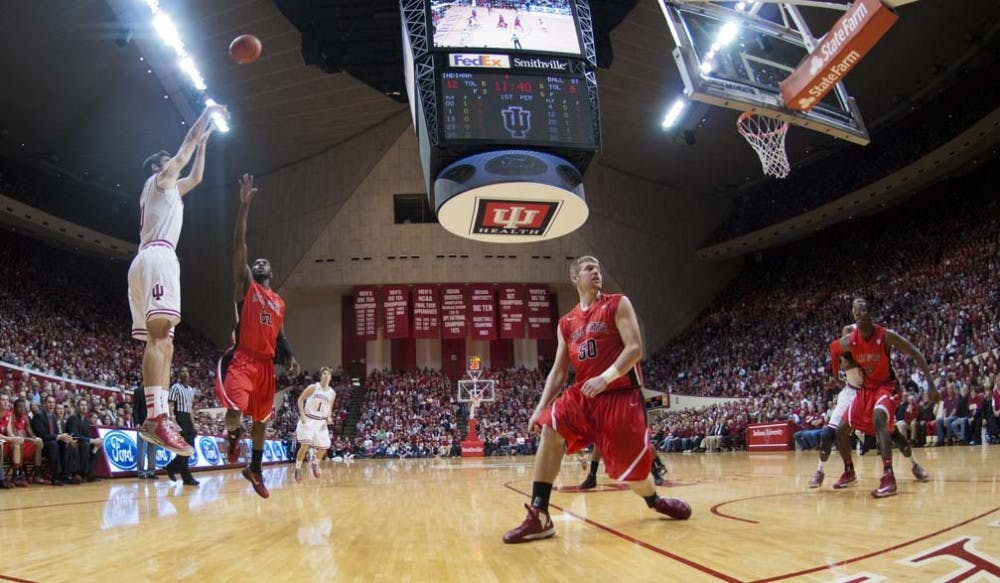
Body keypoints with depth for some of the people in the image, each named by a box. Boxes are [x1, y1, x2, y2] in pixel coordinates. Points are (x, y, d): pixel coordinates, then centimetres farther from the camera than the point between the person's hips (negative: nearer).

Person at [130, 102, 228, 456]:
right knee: (160, 336, -25)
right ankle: (157, 416, -38)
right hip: (157, 258, -11)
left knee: (160, 341, 3)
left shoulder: (170, 188, 33)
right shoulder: (159, 179, 11)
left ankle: (154, 417, -5)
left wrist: (204, 142, 48)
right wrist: (208, 114, 25)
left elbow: (197, 177, 46)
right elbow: (187, 143, 14)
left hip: (145, 261, 11)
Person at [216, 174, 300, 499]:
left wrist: (290, 358, 2)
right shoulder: (245, 286, 3)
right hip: (242, 359, -6)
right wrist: (245, 205, -15)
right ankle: (232, 435, 15)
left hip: (266, 363, 6)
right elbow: (239, 245, -8)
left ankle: (255, 469, 31)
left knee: (262, 419, 13)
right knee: (235, 410, -23)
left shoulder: (279, 302, 18)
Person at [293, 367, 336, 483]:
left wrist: (329, 417, -3)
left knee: (324, 447, 3)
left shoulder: (332, 393, 5)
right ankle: (298, 468, 1)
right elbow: (300, 399, -3)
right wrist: (302, 415, -13)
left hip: (321, 422, 5)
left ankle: (315, 464, 30)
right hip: (308, 419, -5)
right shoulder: (313, 387, -7)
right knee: (305, 445, -15)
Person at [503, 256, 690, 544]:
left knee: (631, 470, 1)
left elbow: (635, 348, -12)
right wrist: (540, 407, 0)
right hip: (583, 394, 3)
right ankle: (539, 517, -25)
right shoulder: (566, 323, 11)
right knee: (550, 429, -25)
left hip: (621, 396, -3)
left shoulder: (618, 304, -1)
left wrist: (605, 377, -26)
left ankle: (656, 500, 39)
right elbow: (558, 370, 12)